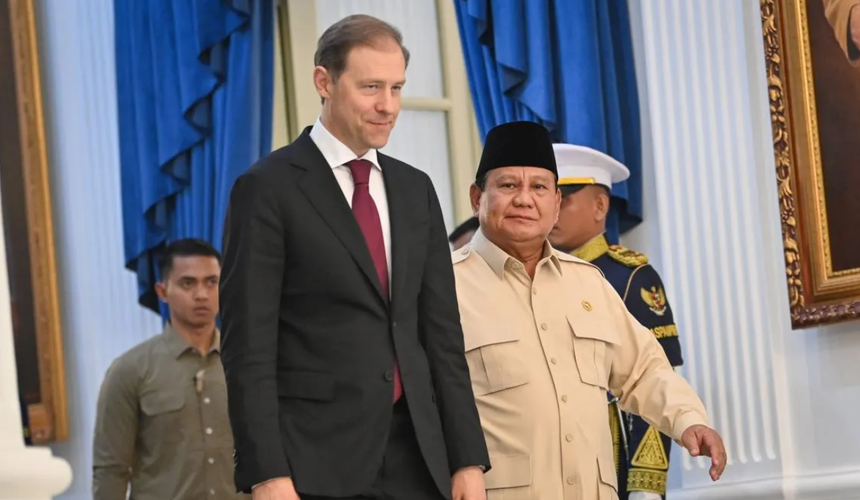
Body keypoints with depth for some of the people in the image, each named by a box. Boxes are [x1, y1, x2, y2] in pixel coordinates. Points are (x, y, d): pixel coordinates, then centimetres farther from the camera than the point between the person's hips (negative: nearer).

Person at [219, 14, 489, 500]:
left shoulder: (415, 189, 13)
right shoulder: (268, 189, -4)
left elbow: (442, 331, 13)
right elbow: (249, 345, -8)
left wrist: (468, 459, 7)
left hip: (416, 458, 5)